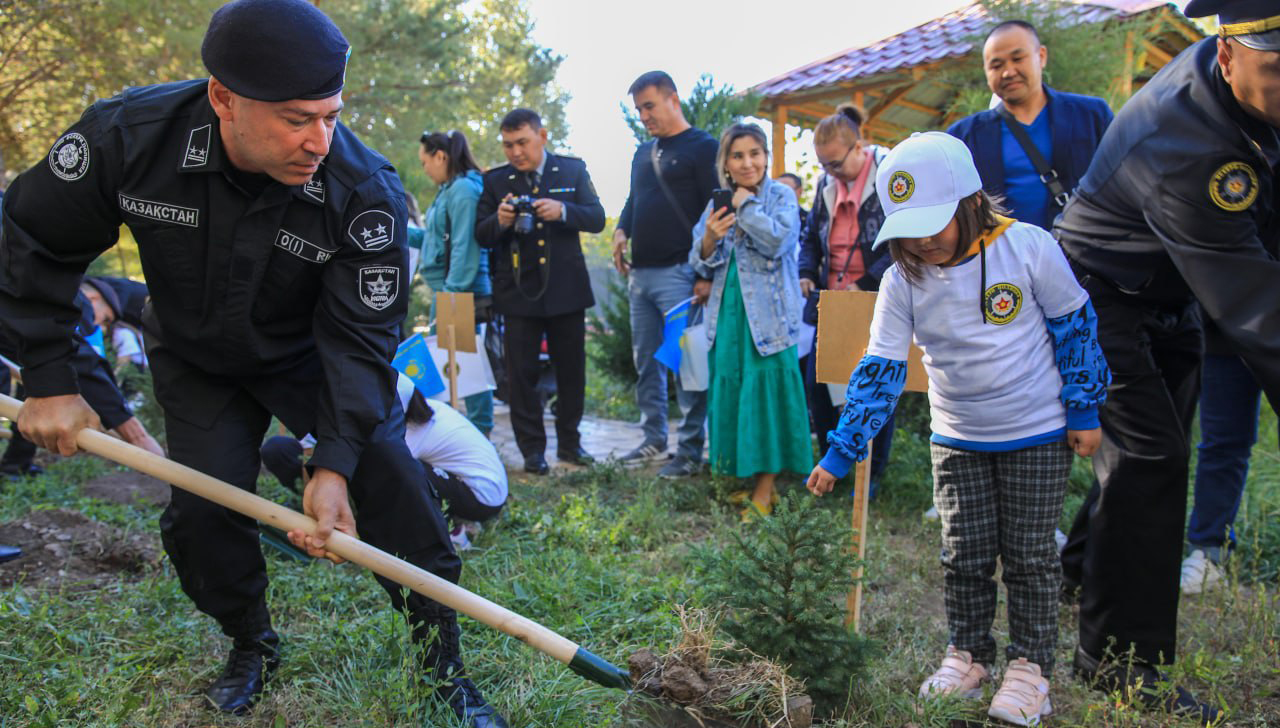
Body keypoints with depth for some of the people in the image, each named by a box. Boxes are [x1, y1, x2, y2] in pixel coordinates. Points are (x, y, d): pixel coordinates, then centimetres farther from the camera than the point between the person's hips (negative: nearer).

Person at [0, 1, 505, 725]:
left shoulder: (366, 194, -32)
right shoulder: (127, 134, -28)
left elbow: (360, 336, -25)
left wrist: (335, 463, -33)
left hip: (313, 357, -1)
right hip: (195, 359, 2)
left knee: (392, 487, -11)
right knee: (201, 509, -5)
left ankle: (447, 669, 6)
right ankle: (251, 647, 25)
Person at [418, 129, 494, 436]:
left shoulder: (463, 189, -13)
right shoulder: (449, 190, 17)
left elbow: (464, 247, -18)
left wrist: (453, 292, -21)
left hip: (462, 290, -10)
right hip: (448, 289, 10)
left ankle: (480, 431, 1)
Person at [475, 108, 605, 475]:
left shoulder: (573, 170, 5)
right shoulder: (495, 180, 4)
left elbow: (597, 218, -2)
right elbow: (481, 236, 3)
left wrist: (563, 211, -20)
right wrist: (500, 221, -19)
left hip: (567, 289, 1)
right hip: (519, 291, -1)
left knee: (572, 371, 8)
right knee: (521, 373, 0)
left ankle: (569, 441, 22)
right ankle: (532, 448, 10)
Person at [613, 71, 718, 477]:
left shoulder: (703, 148, -3)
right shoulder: (643, 154, 19)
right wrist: (621, 231, 6)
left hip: (678, 274, -8)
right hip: (640, 274, 8)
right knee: (645, 362, 11)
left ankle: (691, 451, 1)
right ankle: (654, 439, 23)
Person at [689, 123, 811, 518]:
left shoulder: (781, 196, -1)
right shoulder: (718, 203, 11)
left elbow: (777, 240, -19)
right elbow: (700, 266, 9)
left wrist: (746, 204, -10)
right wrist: (709, 241, -12)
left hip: (767, 314, -5)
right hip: (726, 314, 5)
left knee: (765, 390, -4)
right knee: (729, 391, 9)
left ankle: (765, 489, 5)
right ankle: (744, 477, 22)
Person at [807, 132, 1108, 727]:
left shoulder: (1029, 247, -16)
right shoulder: (902, 282, -10)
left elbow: (1075, 327, -4)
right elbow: (880, 369, -9)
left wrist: (1084, 411, -2)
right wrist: (841, 453, -13)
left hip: (1037, 434, -2)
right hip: (957, 440, 2)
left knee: (1029, 555, 5)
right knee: (965, 555, 6)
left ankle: (1030, 664, 21)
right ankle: (967, 655, 25)